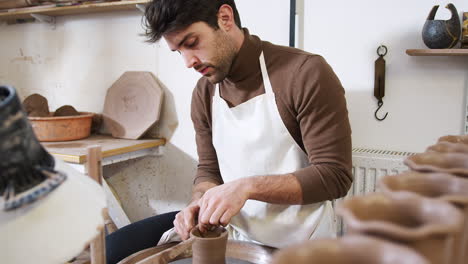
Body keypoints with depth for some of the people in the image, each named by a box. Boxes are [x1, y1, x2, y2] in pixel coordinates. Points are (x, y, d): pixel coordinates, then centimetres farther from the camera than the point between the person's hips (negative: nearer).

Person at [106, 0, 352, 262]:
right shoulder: (204, 92, 1)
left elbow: (334, 176, -19)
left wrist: (247, 187, -28)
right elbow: (209, 169, 8)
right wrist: (201, 201, -14)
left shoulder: (306, 73, -18)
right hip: (237, 237, 5)